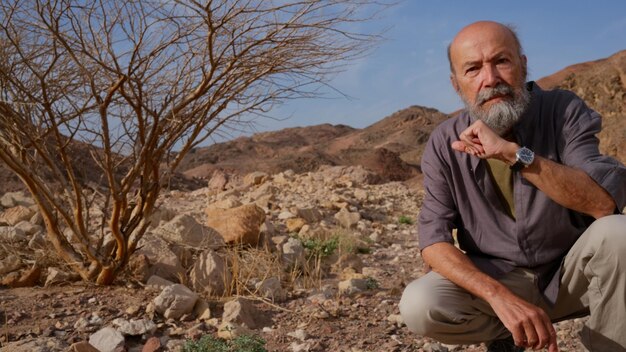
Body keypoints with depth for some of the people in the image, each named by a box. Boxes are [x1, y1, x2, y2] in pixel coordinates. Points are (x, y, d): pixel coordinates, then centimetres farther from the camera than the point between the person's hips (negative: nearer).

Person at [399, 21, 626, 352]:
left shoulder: (563, 111, -14)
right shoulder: (444, 145, -11)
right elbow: (434, 241, -16)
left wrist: (514, 153, -38)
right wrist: (501, 297, -33)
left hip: (571, 273, 0)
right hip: (498, 280, 1)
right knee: (417, 306, -25)